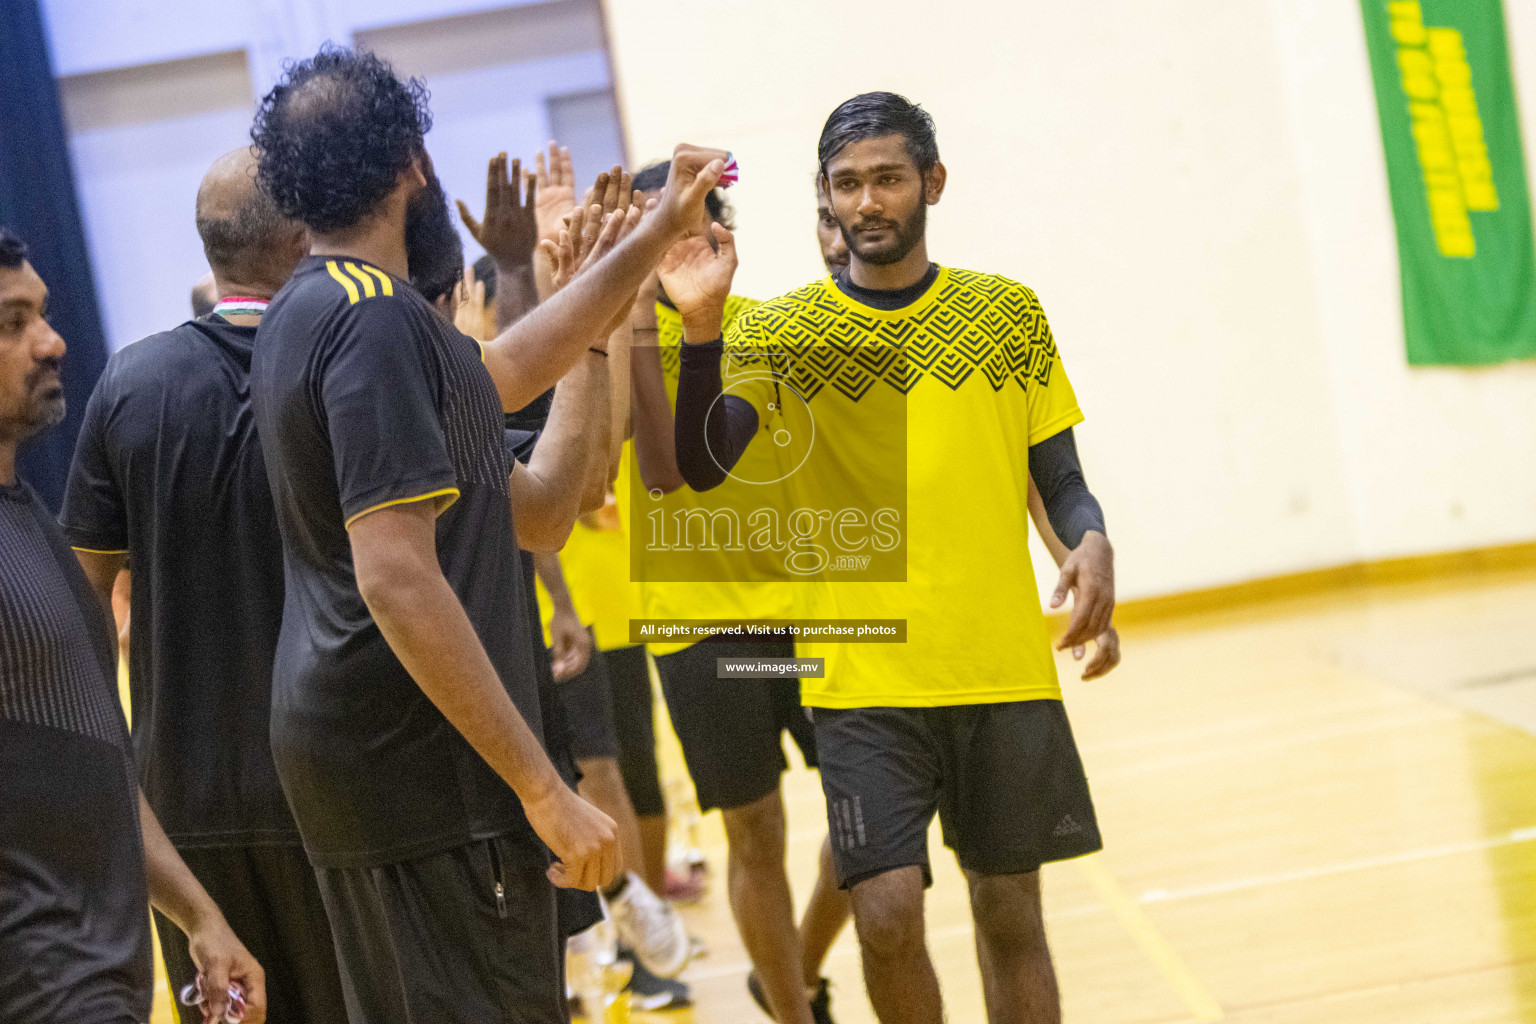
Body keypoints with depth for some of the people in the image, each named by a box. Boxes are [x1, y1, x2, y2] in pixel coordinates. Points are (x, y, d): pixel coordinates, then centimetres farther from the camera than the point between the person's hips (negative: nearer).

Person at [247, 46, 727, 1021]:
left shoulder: (310, 311, 14)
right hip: (420, 760, -10)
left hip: (347, 750, 10)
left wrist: (658, 231, 31)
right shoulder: (376, 319, -17)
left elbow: (500, 373, 28)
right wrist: (545, 789, -23)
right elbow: (397, 580, -25)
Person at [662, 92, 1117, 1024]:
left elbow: (1059, 479, 10)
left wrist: (1092, 543, -11)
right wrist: (703, 326, -27)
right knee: (888, 912, -9)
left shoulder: (1007, 311, 6)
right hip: (864, 677, -2)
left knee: (1010, 910, 8)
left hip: (1005, 668, 2)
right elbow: (703, 467, -13)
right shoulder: (780, 334, 1)